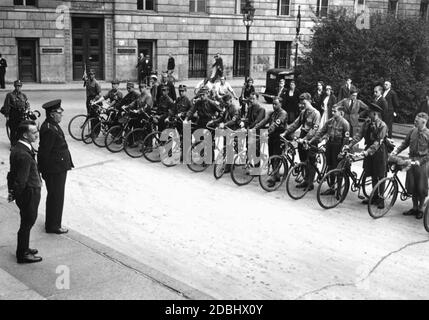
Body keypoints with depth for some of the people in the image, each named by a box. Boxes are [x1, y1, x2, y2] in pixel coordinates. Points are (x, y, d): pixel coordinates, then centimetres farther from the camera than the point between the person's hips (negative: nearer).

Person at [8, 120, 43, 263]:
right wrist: (14, 194, -11)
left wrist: (12, 191, 14)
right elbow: (21, 181, -26)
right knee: (27, 223, 6)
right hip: (29, 194, -9)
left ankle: (24, 248, 40)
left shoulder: (17, 148, 3)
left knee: (27, 222, 23)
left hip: (29, 193, 9)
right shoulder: (24, 155, -29)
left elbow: (13, 173, 10)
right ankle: (23, 255, 22)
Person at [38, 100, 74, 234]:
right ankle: (53, 226, 14)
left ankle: (52, 222, 35)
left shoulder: (52, 125, 8)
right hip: (55, 170, -10)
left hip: (58, 168, 10)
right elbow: (44, 152, -23)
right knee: (56, 196, 2)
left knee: (54, 195, 21)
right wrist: (45, 170, -19)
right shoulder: (49, 130, -24)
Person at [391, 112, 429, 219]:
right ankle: (414, 208, 25)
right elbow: (405, 143, 12)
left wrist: (419, 161, -19)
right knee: (412, 186, 10)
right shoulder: (413, 131, 2)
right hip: (412, 161, 5)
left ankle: (420, 209, 20)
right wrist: (396, 151, -2)